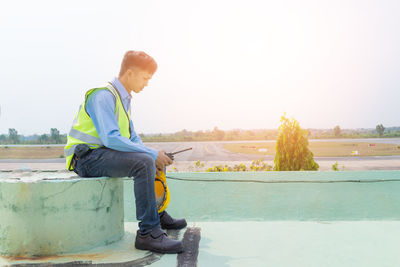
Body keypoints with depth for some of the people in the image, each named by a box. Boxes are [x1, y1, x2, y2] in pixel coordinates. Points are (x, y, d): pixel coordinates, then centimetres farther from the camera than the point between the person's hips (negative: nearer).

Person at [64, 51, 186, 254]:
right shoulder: (103, 96, -17)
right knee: (144, 163, -31)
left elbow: (132, 137, 17)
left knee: (157, 159, 16)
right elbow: (111, 139, -28)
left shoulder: (124, 98, 14)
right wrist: (151, 154, -24)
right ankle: (148, 232, -27)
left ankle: (158, 215, 27)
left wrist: (155, 155, -1)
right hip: (87, 158, -10)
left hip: (105, 153, 10)